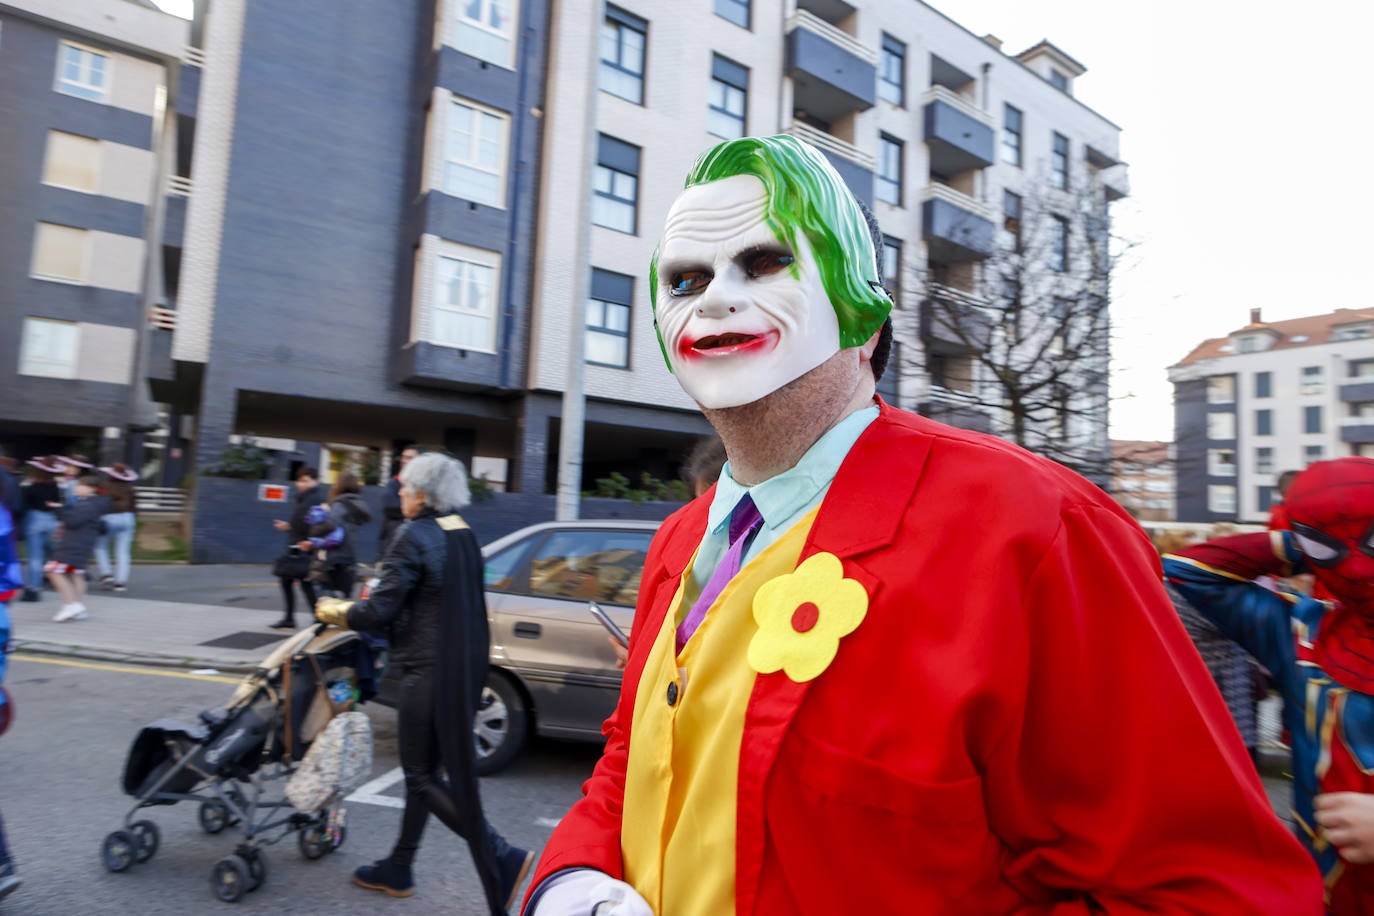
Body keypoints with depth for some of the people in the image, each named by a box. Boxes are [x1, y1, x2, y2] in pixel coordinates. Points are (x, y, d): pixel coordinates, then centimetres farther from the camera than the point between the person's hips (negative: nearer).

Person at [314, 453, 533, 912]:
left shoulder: (413, 537, -16)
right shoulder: (464, 534, 9)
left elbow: (379, 611, -15)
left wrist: (333, 611, 4)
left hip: (430, 671, -9)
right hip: (465, 667, 9)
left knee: (423, 777, 4)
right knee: (425, 771, 20)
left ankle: (503, 857, 1)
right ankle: (398, 869, 37)